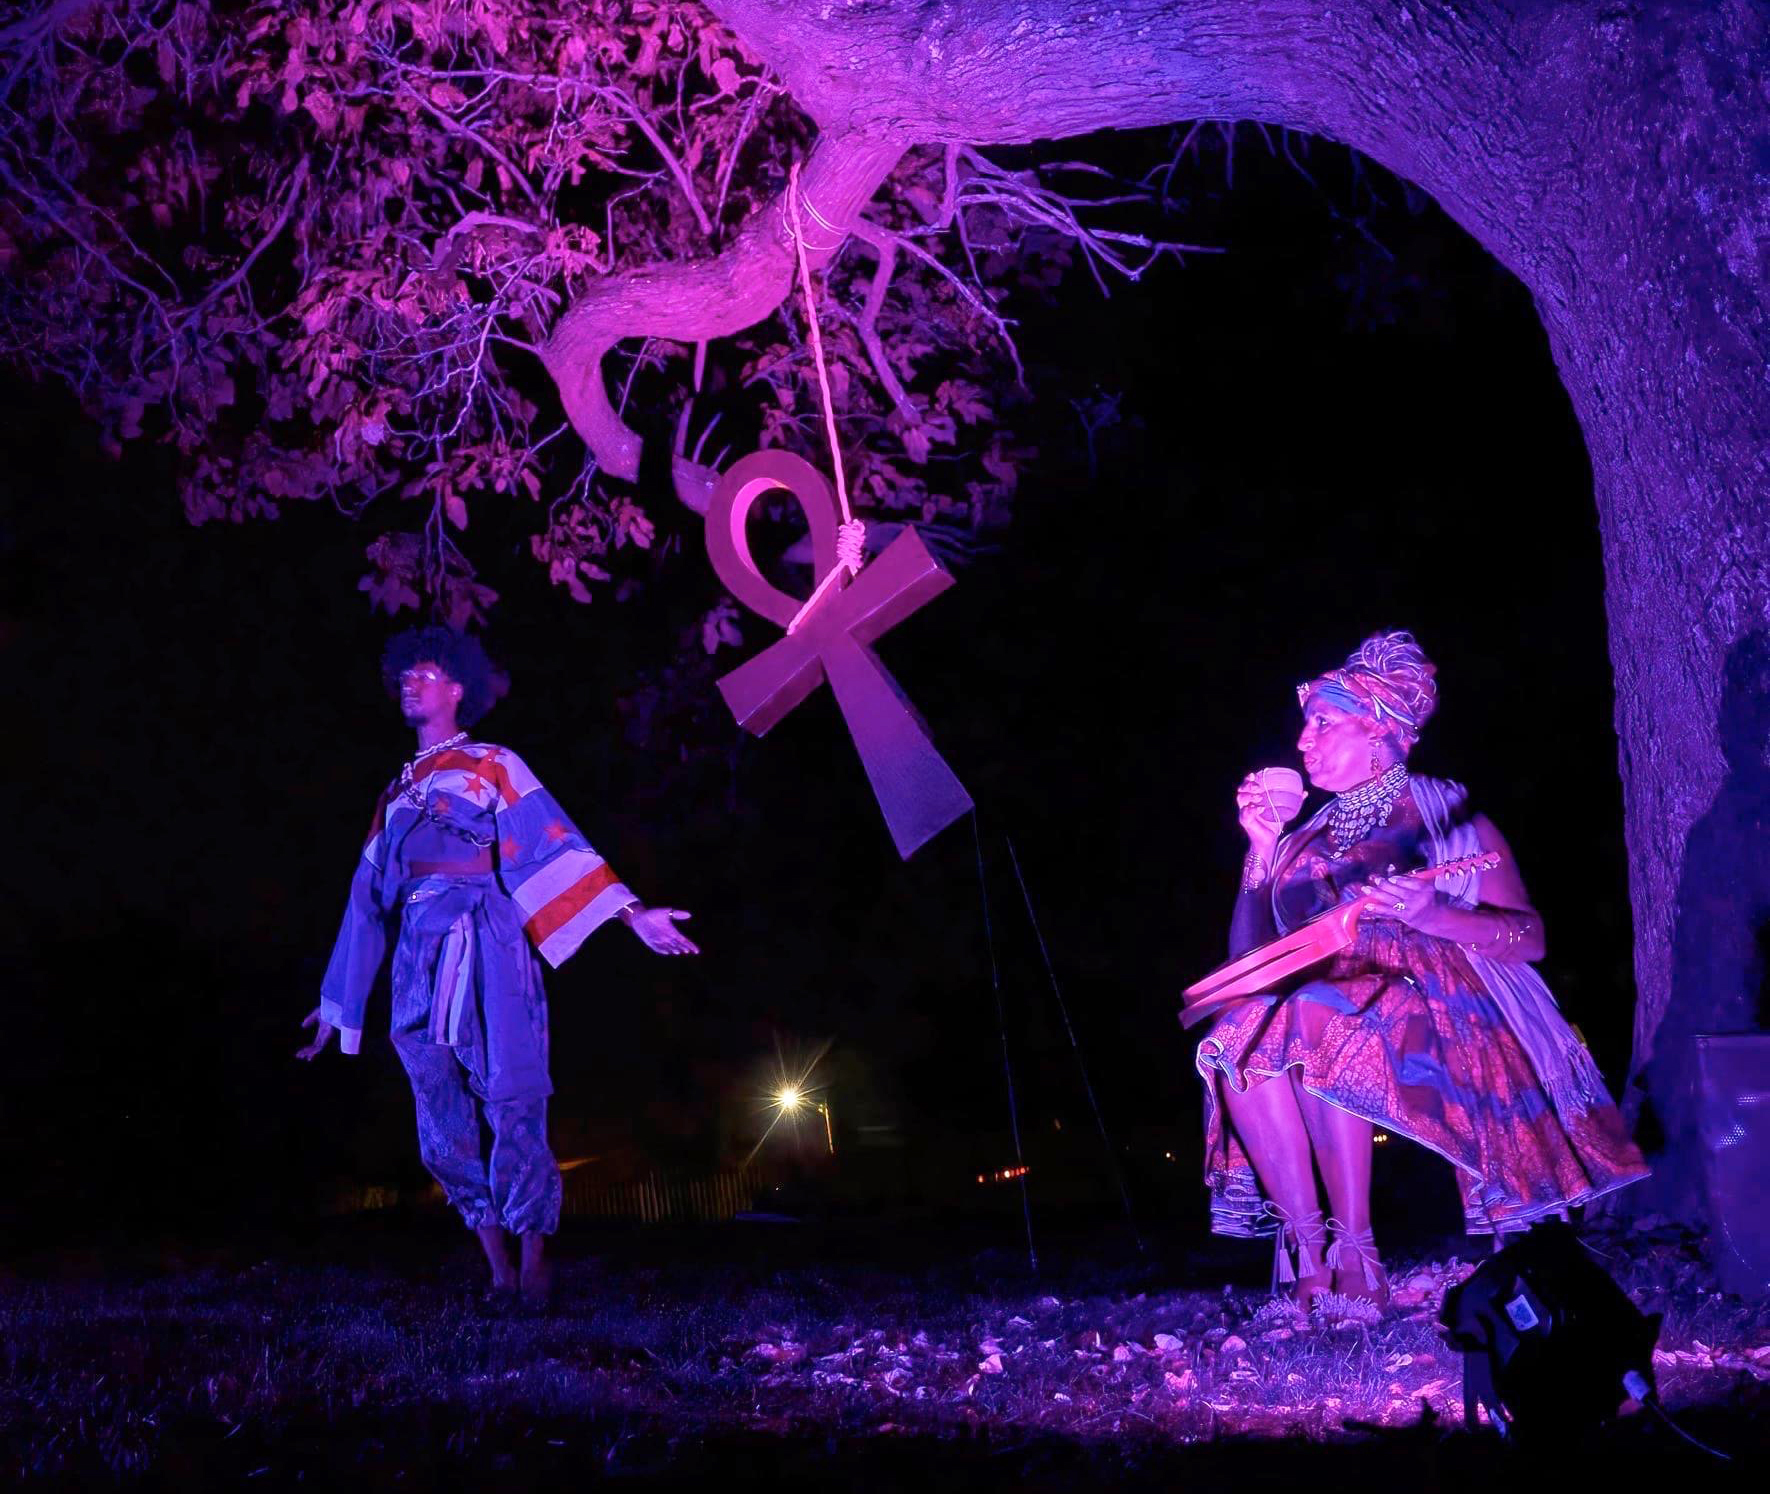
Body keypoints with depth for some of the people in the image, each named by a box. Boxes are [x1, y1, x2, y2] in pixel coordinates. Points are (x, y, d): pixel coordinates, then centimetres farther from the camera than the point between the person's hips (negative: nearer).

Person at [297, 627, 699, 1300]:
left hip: (486, 945, -5)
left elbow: (552, 843, -2)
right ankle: (499, 1273, 5)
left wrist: (631, 913, -16)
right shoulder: (397, 793, 26)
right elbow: (368, 896, 28)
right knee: (444, 1115, 0)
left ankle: (533, 1268, -6)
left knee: (510, 1101, -11)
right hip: (422, 957, 5)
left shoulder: (493, 766, 10)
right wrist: (338, 1001, 28)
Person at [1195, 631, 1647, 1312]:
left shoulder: (1445, 813, 7)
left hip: (1440, 1025, -4)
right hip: (1332, 1010, 4)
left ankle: (1355, 1249, -33)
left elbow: (1530, 937, -4)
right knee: (1240, 1030, -29)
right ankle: (1308, 1250, -30)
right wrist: (1261, 847, 7)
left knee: (1317, 1013, -36)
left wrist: (1431, 915, -21)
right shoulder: (1307, 839, 19)